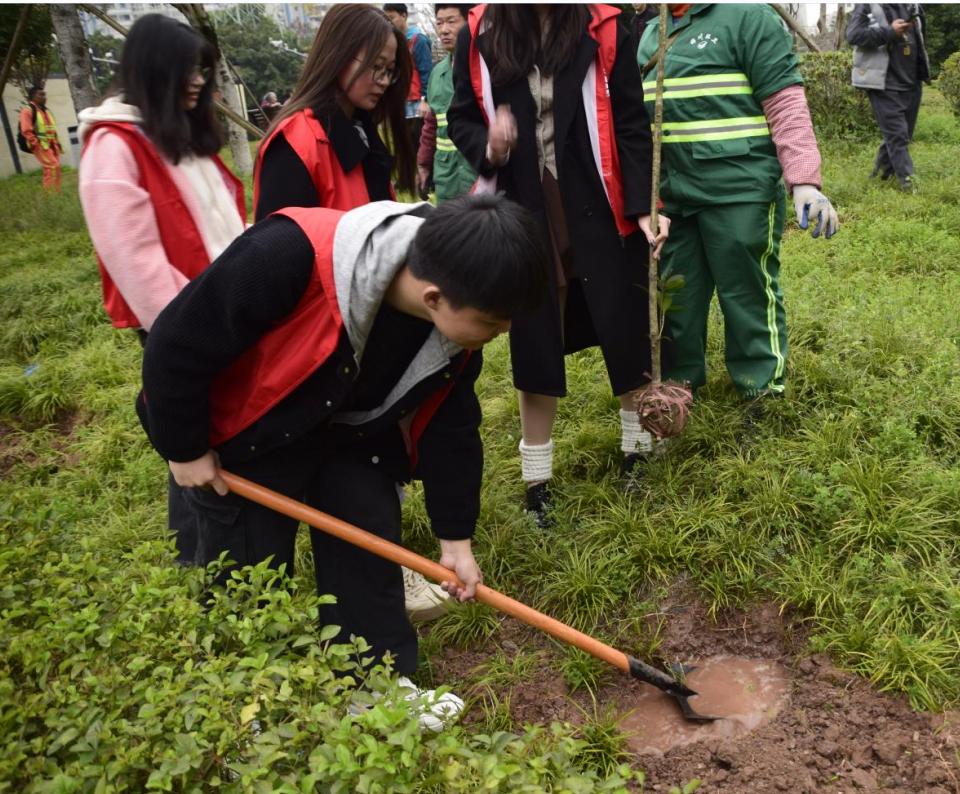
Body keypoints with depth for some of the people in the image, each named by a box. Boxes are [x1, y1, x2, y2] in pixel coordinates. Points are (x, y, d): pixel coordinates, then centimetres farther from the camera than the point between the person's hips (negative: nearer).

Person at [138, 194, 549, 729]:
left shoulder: (459, 320, -19)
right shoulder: (292, 257, -41)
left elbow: (450, 424, -4)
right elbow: (178, 343, -28)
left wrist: (456, 537, 1)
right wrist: (185, 448, -15)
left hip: (349, 432, 5)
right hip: (243, 436, -4)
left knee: (372, 545, 7)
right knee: (250, 578, 5)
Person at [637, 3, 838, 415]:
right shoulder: (651, 35, 17)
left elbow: (786, 103, -10)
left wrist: (804, 181, -19)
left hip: (739, 192, -6)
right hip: (670, 195, 7)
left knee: (749, 297, 3)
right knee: (676, 299, 14)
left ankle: (762, 395, 18)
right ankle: (678, 383, 30)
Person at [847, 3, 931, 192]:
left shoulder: (911, 5, 11)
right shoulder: (867, 5, -6)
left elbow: (922, 26, 27)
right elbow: (853, 35, -18)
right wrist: (889, 32, -23)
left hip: (911, 82, 7)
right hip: (884, 84, -7)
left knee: (905, 133, 14)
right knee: (896, 133, -8)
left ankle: (883, 168, 30)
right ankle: (907, 179, -3)